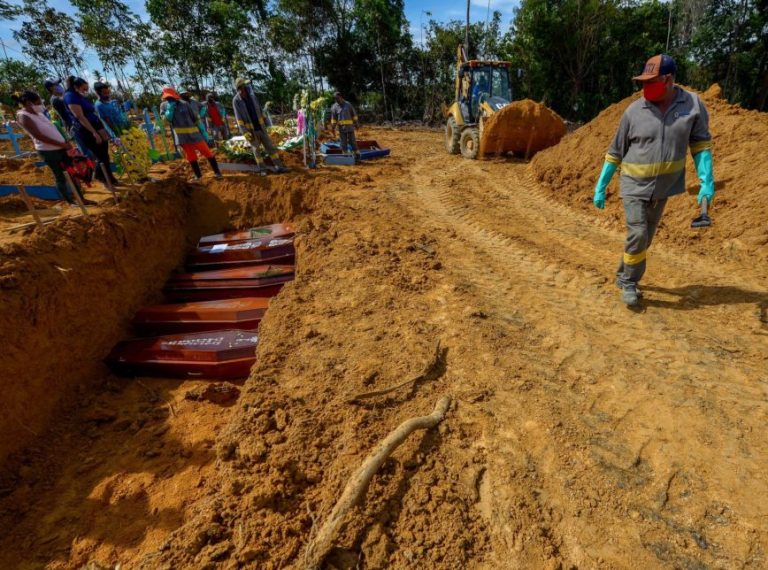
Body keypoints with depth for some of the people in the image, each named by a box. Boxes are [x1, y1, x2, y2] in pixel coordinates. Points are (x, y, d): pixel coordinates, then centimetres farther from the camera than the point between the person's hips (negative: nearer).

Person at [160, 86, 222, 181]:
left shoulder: (184, 104, -1)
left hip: (194, 133, -2)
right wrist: (170, 108, -18)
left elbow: (195, 118, 2)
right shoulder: (164, 105, 4)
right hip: (181, 136, 2)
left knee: (207, 152, -4)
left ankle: (217, 172, 4)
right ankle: (198, 175, 17)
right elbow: (165, 119, -7)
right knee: (191, 156, 8)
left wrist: (203, 131, 0)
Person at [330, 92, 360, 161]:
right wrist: (333, 128, -2)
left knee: (352, 141, 0)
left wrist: (356, 123, 8)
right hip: (341, 127, 1)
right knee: (343, 143, 2)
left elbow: (354, 114, 10)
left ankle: (357, 155, 6)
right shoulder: (334, 107, 5)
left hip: (350, 126, -1)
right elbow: (333, 118, 4)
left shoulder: (348, 104, 5)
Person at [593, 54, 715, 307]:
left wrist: (707, 180, -9)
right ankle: (629, 283, 6)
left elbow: (700, 142, 1)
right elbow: (615, 151, 0)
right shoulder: (634, 111, -7)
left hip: (663, 187, 3)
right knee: (637, 235, -13)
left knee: (645, 238, 12)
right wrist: (601, 187, 0)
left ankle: (624, 278, 29)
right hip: (635, 185, -2)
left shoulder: (693, 104, -4)